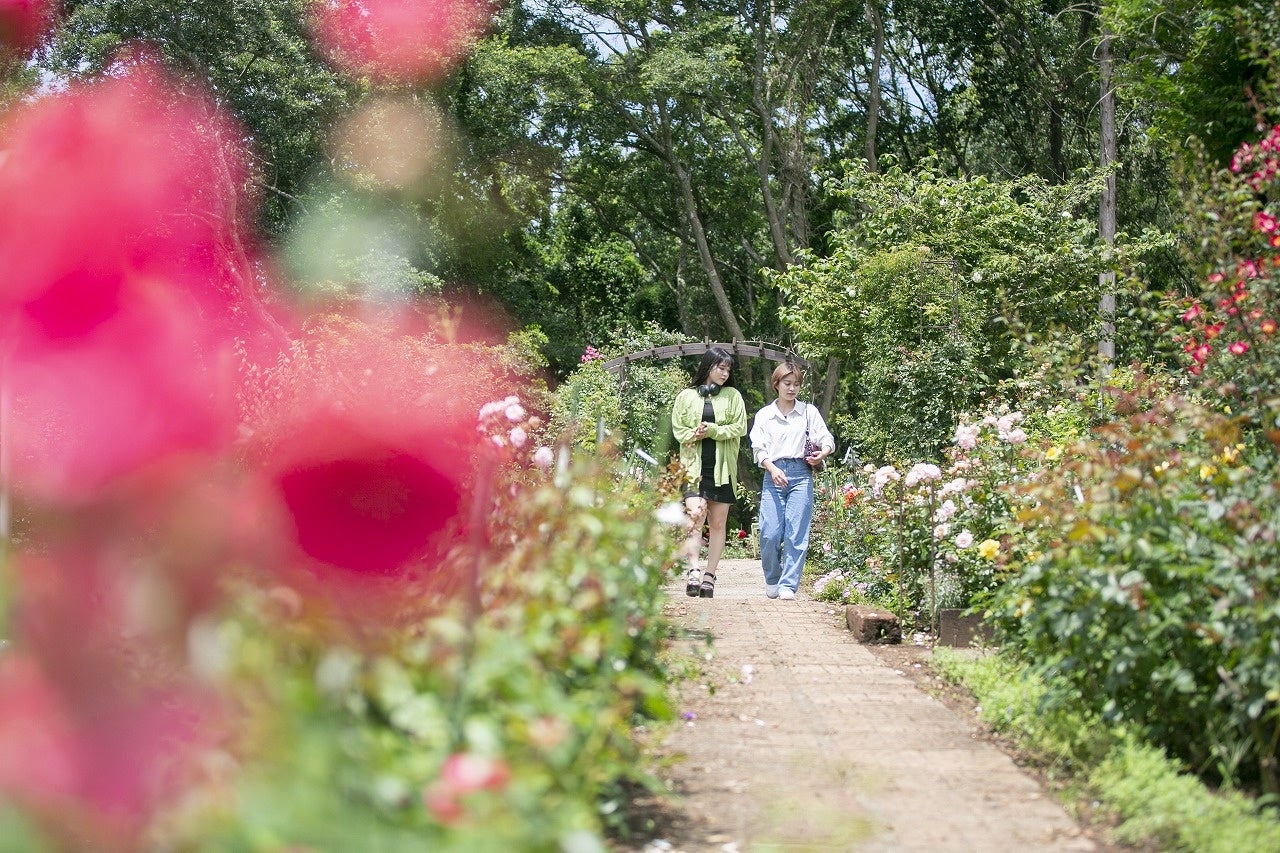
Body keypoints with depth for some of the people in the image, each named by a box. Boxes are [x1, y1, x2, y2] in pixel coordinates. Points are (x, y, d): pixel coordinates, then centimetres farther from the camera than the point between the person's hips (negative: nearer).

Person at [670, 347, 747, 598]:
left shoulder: (733, 396, 9)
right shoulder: (686, 396, 7)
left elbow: (740, 427, 0)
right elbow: (678, 429, 6)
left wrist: (712, 431, -12)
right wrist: (695, 435, -14)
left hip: (722, 468, 2)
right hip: (694, 466, -2)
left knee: (718, 523, 4)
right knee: (695, 515, -19)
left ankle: (710, 577, 8)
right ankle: (693, 572, -22)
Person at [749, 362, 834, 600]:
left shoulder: (809, 412, 12)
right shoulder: (764, 415, 13)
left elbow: (828, 441, 10)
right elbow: (759, 448, 7)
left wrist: (822, 454, -13)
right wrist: (772, 469, -11)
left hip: (801, 475, 0)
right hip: (774, 475, 0)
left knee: (796, 534, -7)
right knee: (769, 533, -8)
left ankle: (788, 585, -1)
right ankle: (772, 581, 13)